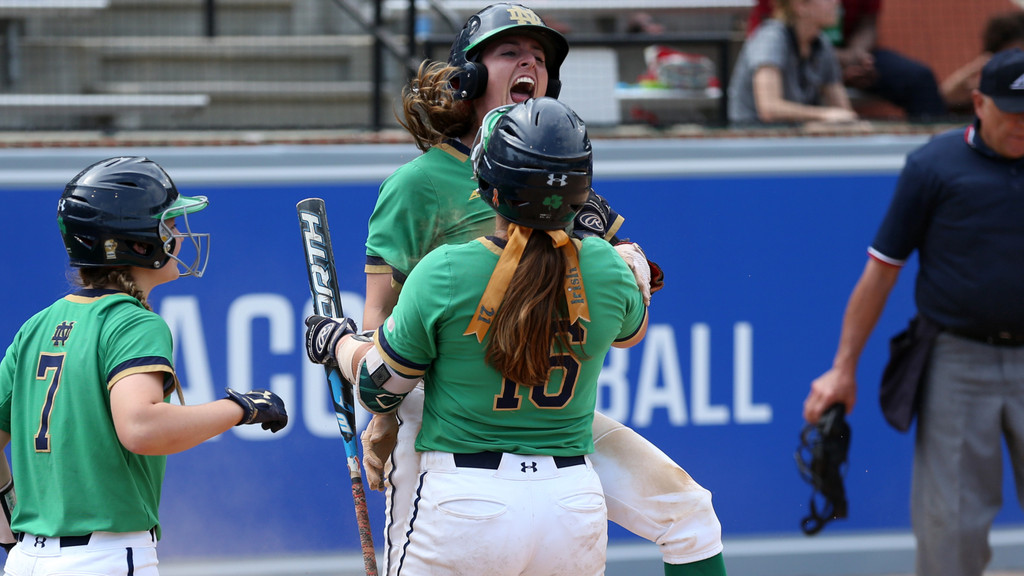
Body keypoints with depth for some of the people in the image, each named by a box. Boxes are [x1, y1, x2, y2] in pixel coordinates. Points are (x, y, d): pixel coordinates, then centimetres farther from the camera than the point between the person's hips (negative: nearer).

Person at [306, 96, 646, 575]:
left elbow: (379, 388, 0)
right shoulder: (606, 268, -4)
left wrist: (337, 343, 20)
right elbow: (631, 329, 21)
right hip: (575, 503, 3)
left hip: (466, 507, -3)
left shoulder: (442, 273, -12)